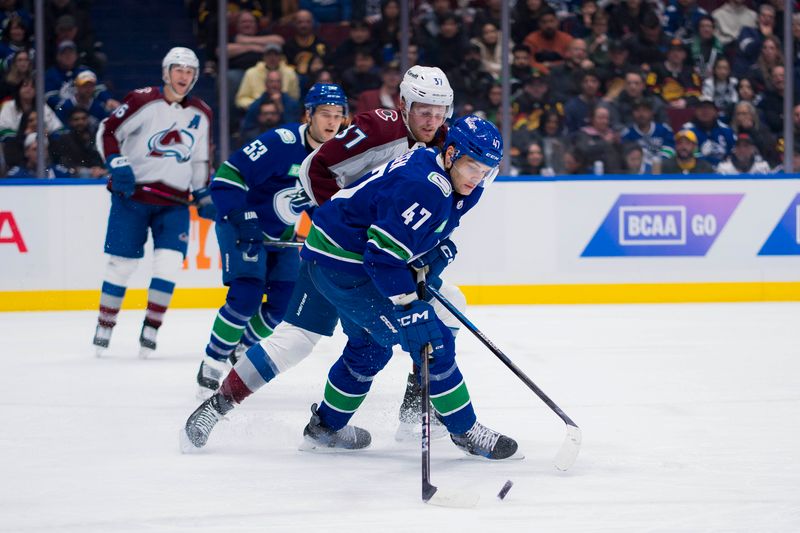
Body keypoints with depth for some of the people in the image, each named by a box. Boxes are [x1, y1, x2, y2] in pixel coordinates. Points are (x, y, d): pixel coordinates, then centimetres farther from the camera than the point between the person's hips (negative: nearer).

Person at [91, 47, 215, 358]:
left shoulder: (201, 114, 9)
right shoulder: (143, 101, -7)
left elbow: (200, 161, 20)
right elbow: (108, 132, -6)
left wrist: (204, 198, 17)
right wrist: (117, 165, -19)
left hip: (174, 201, 3)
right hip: (131, 195, -3)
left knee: (169, 262, -11)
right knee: (122, 263, -1)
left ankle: (150, 330, 0)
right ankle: (104, 327, 14)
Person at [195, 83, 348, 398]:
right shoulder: (282, 143, -26)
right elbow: (228, 174, -28)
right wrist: (239, 218, -34)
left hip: (282, 234, 7)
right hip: (242, 224, -7)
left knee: (284, 301, 0)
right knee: (246, 295, -21)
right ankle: (211, 366, -8)